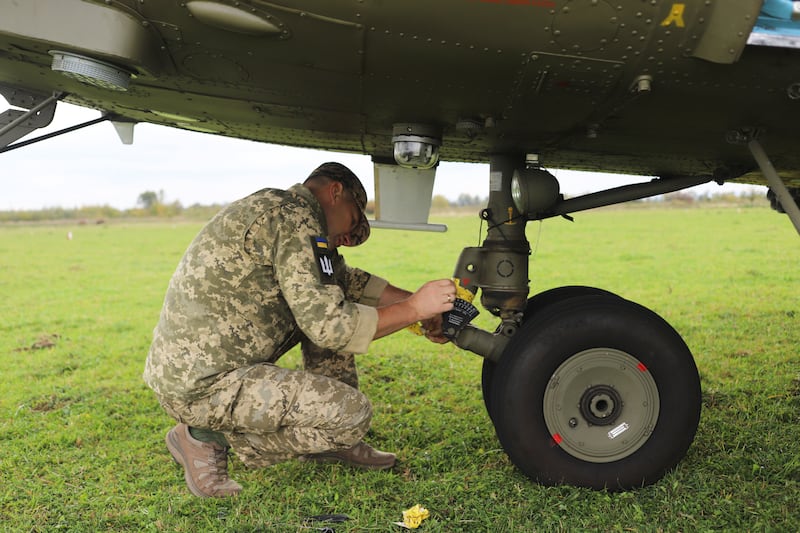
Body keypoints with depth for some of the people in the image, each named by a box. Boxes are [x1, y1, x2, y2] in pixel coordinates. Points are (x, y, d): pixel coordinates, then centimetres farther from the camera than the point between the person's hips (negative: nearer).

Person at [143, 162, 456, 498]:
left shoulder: (278, 209, 16)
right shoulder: (294, 218, -15)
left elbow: (347, 280, 24)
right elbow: (326, 325, -21)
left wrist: (415, 301, 17)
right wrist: (414, 309, -11)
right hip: (201, 385, -10)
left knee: (330, 291, 14)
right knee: (353, 414, -14)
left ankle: (329, 438, 18)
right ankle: (210, 438, -1)